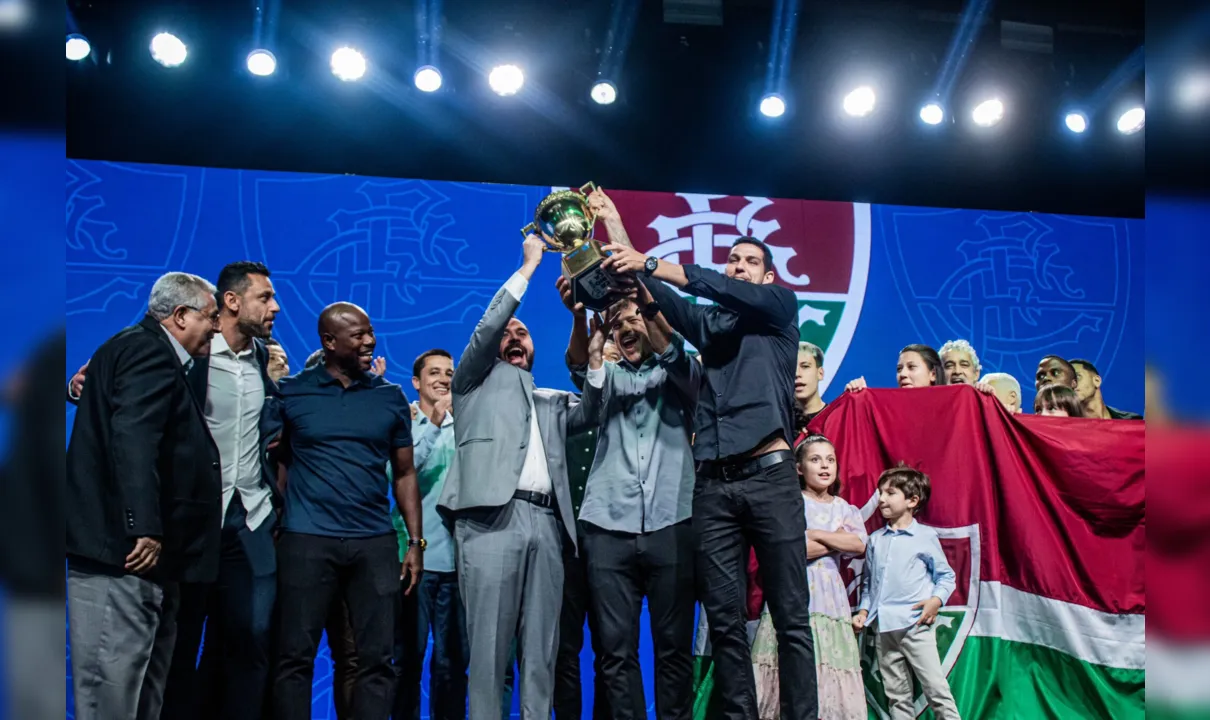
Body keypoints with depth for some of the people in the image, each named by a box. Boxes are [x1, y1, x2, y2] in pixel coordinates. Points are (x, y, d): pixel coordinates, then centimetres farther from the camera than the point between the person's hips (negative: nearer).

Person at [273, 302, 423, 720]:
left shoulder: (391, 398, 8)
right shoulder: (291, 393, 3)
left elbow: (404, 474, 10)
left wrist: (416, 542, 3)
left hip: (375, 542, 2)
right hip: (307, 540, -1)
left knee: (377, 658, 3)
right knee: (296, 655, 3)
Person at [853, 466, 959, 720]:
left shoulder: (926, 536, -1)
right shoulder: (875, 539, 11)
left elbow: (945, 575, 5)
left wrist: (937, 599, -12)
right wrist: (864, 610, 6)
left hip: (915, 624, -4)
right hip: (883, 627, 5)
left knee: (935, 687, -7)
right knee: (896, 694, 10)